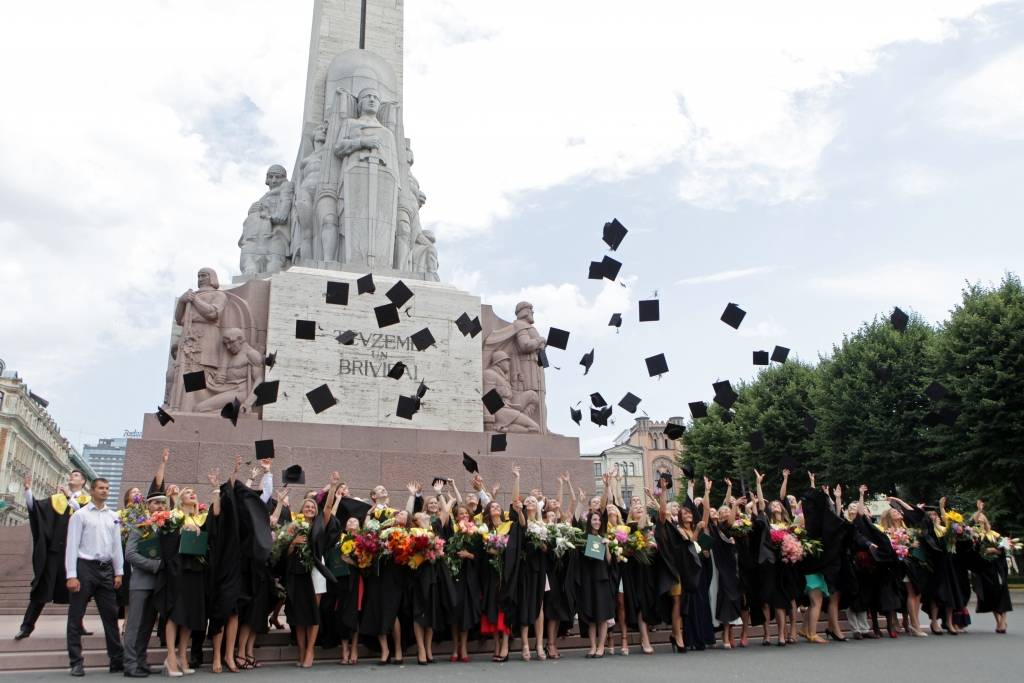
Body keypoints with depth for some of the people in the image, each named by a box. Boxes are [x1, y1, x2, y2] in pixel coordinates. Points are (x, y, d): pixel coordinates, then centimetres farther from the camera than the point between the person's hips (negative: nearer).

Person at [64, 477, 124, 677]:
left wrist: (119, 572, 7)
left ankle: (117, 661, 13)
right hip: (85, 566, -4)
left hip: (106, 570, 4)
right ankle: (76, 662, 13)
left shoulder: (113, 516, 11)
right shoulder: (80, 515, -2)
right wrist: (71, 576, -12)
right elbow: (72, 546, -7)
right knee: (76, 617, 3)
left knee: (111, 616, 7)